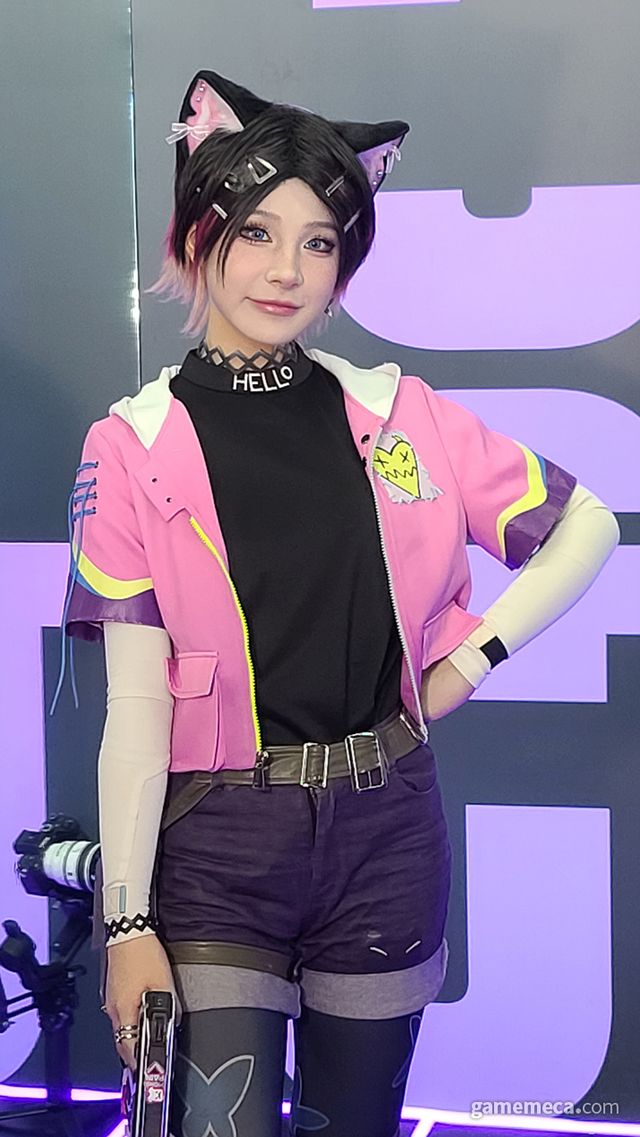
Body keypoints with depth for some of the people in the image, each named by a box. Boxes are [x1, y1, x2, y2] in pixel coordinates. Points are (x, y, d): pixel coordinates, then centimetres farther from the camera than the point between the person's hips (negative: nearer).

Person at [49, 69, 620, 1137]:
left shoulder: (399, 413, 3)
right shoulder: (135, 445, -4)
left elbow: (586, 525, 13)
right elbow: (135, 703, -7)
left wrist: (474, 654, 2)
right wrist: (128, 923, -10)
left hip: (385, 833, 3)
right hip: (217, 844, -2)